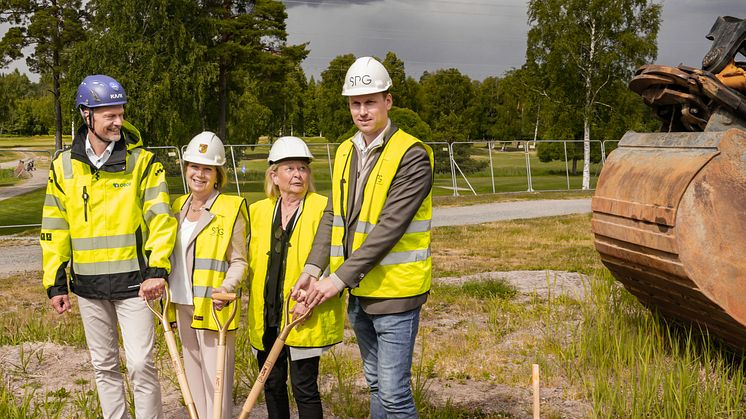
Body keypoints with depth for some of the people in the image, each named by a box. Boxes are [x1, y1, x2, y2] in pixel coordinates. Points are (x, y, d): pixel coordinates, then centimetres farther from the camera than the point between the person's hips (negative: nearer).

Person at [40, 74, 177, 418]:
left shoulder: (142, 161, -5)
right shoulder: (64, 167, 4)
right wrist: (55, 283, 6)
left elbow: (160, 218, -11)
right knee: (103, 365, 14)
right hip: (87, 285, 3)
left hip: (131, 281, -3)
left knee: (140, 363, -5)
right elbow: (54, 229, 8)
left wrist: (157, 270, -22)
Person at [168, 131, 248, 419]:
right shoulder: (179, 207, 12)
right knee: (194, 378, 16)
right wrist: (165, 291, 13)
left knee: (217, 382, -5)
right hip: (183, 307, 7)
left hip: (213, 309, -7)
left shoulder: (231, 209, -8)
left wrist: (227, 287, -25)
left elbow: (239, 262, -8)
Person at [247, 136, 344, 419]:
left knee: (304, 387, -1)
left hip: (305, 319, -5)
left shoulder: (323, 209, -6)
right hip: (265, 318, 5)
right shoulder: (258, 211, 11)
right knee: (272, 385, 15)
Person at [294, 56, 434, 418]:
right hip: (359, 291, 7)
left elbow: (390, 227, -22)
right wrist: (313, 268, -7)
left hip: (394, 292, -7)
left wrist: (340, 278, -23)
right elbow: (332, 216, 7)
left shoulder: (412, 155, -15)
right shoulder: (346, 152, 8)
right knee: (375, 384, 19)